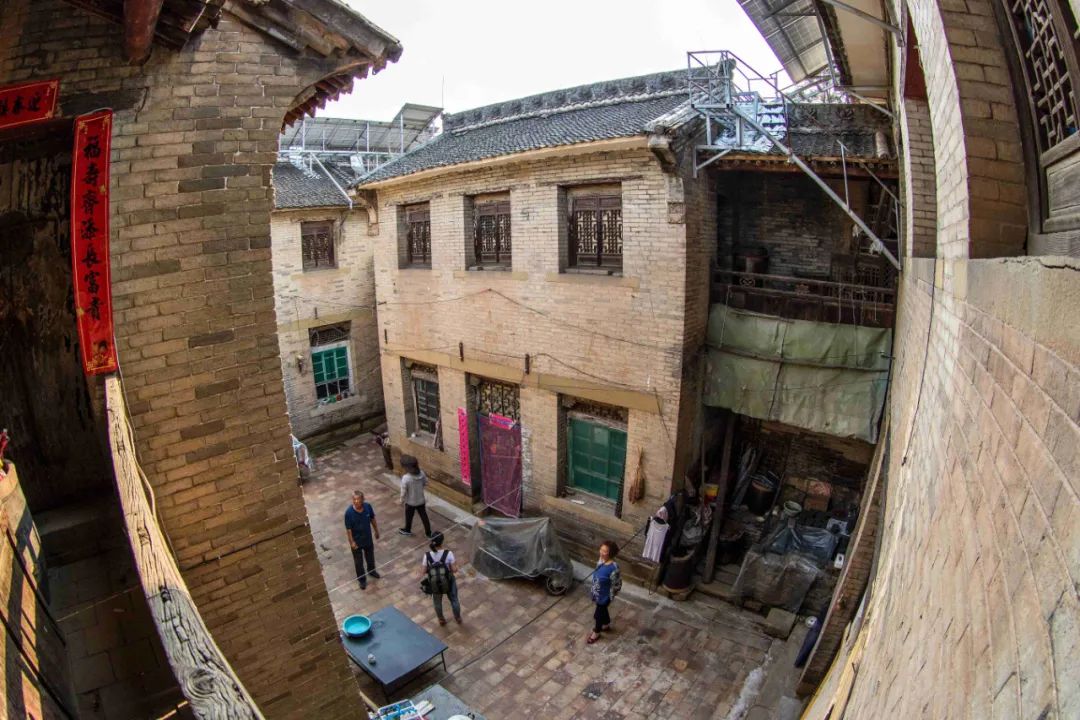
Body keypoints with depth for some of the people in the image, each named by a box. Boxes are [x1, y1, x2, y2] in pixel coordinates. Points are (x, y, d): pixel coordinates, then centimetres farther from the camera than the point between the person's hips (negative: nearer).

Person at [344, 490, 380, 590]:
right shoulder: (349, 512, -29)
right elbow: (348, 529, -18)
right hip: (356, 541, -3)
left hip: (368, 538, 4)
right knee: (358, 562, 17)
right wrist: (351, 542, -15)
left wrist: (376, 531, 9)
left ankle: (371, 571, 55)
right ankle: (362, 579, 40)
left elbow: (372, 519, -1)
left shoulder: (368, 506, -18)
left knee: (370, 557, 27)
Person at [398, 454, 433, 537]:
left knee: (409, 516, 24)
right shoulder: (421, 473, -18)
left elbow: (403, 491, -22)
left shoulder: (406, 478, -32)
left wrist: (401, 500, -3)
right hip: (421, 500, 4)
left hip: (410, 502, -3)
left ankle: (407, 530, 49)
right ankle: (428, 532, 35)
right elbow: (425, 482, 0)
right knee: (424, 516, 22)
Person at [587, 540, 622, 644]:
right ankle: (606, 625, 55)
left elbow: (617, 584, -22)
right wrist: (594, 591, 16)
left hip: (605, 595, -7)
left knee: (597, 614, 14)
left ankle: (596, 633, 39)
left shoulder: (613, 568, -35)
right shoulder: (601, 560, -12)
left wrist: (610, 596, -10)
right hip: (597, 593, 7)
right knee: (602, 610, 29)